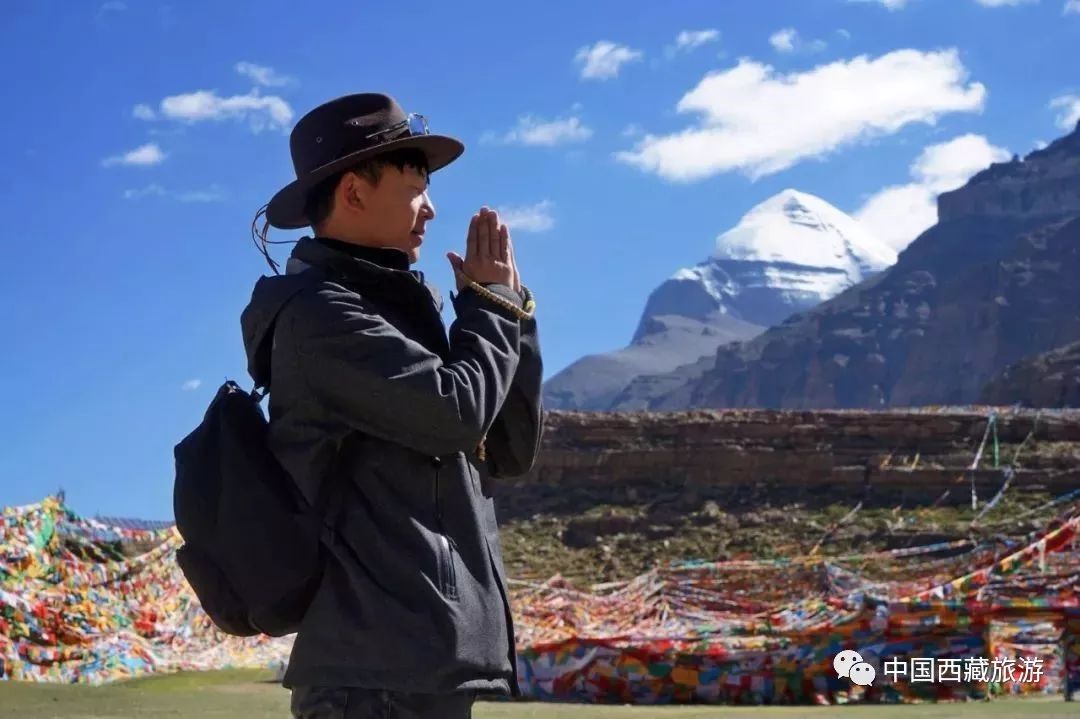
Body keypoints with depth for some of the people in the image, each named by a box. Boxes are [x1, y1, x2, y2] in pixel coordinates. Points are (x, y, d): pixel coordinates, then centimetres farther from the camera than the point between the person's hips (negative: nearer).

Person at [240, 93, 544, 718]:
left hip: (426, 662, 10)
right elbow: (456, 410, -18)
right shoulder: (319, 312, -9)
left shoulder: (393, 310, 21)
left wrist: (512, 310, 9)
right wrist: (490, 302, 0)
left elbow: (513, 451, 19)